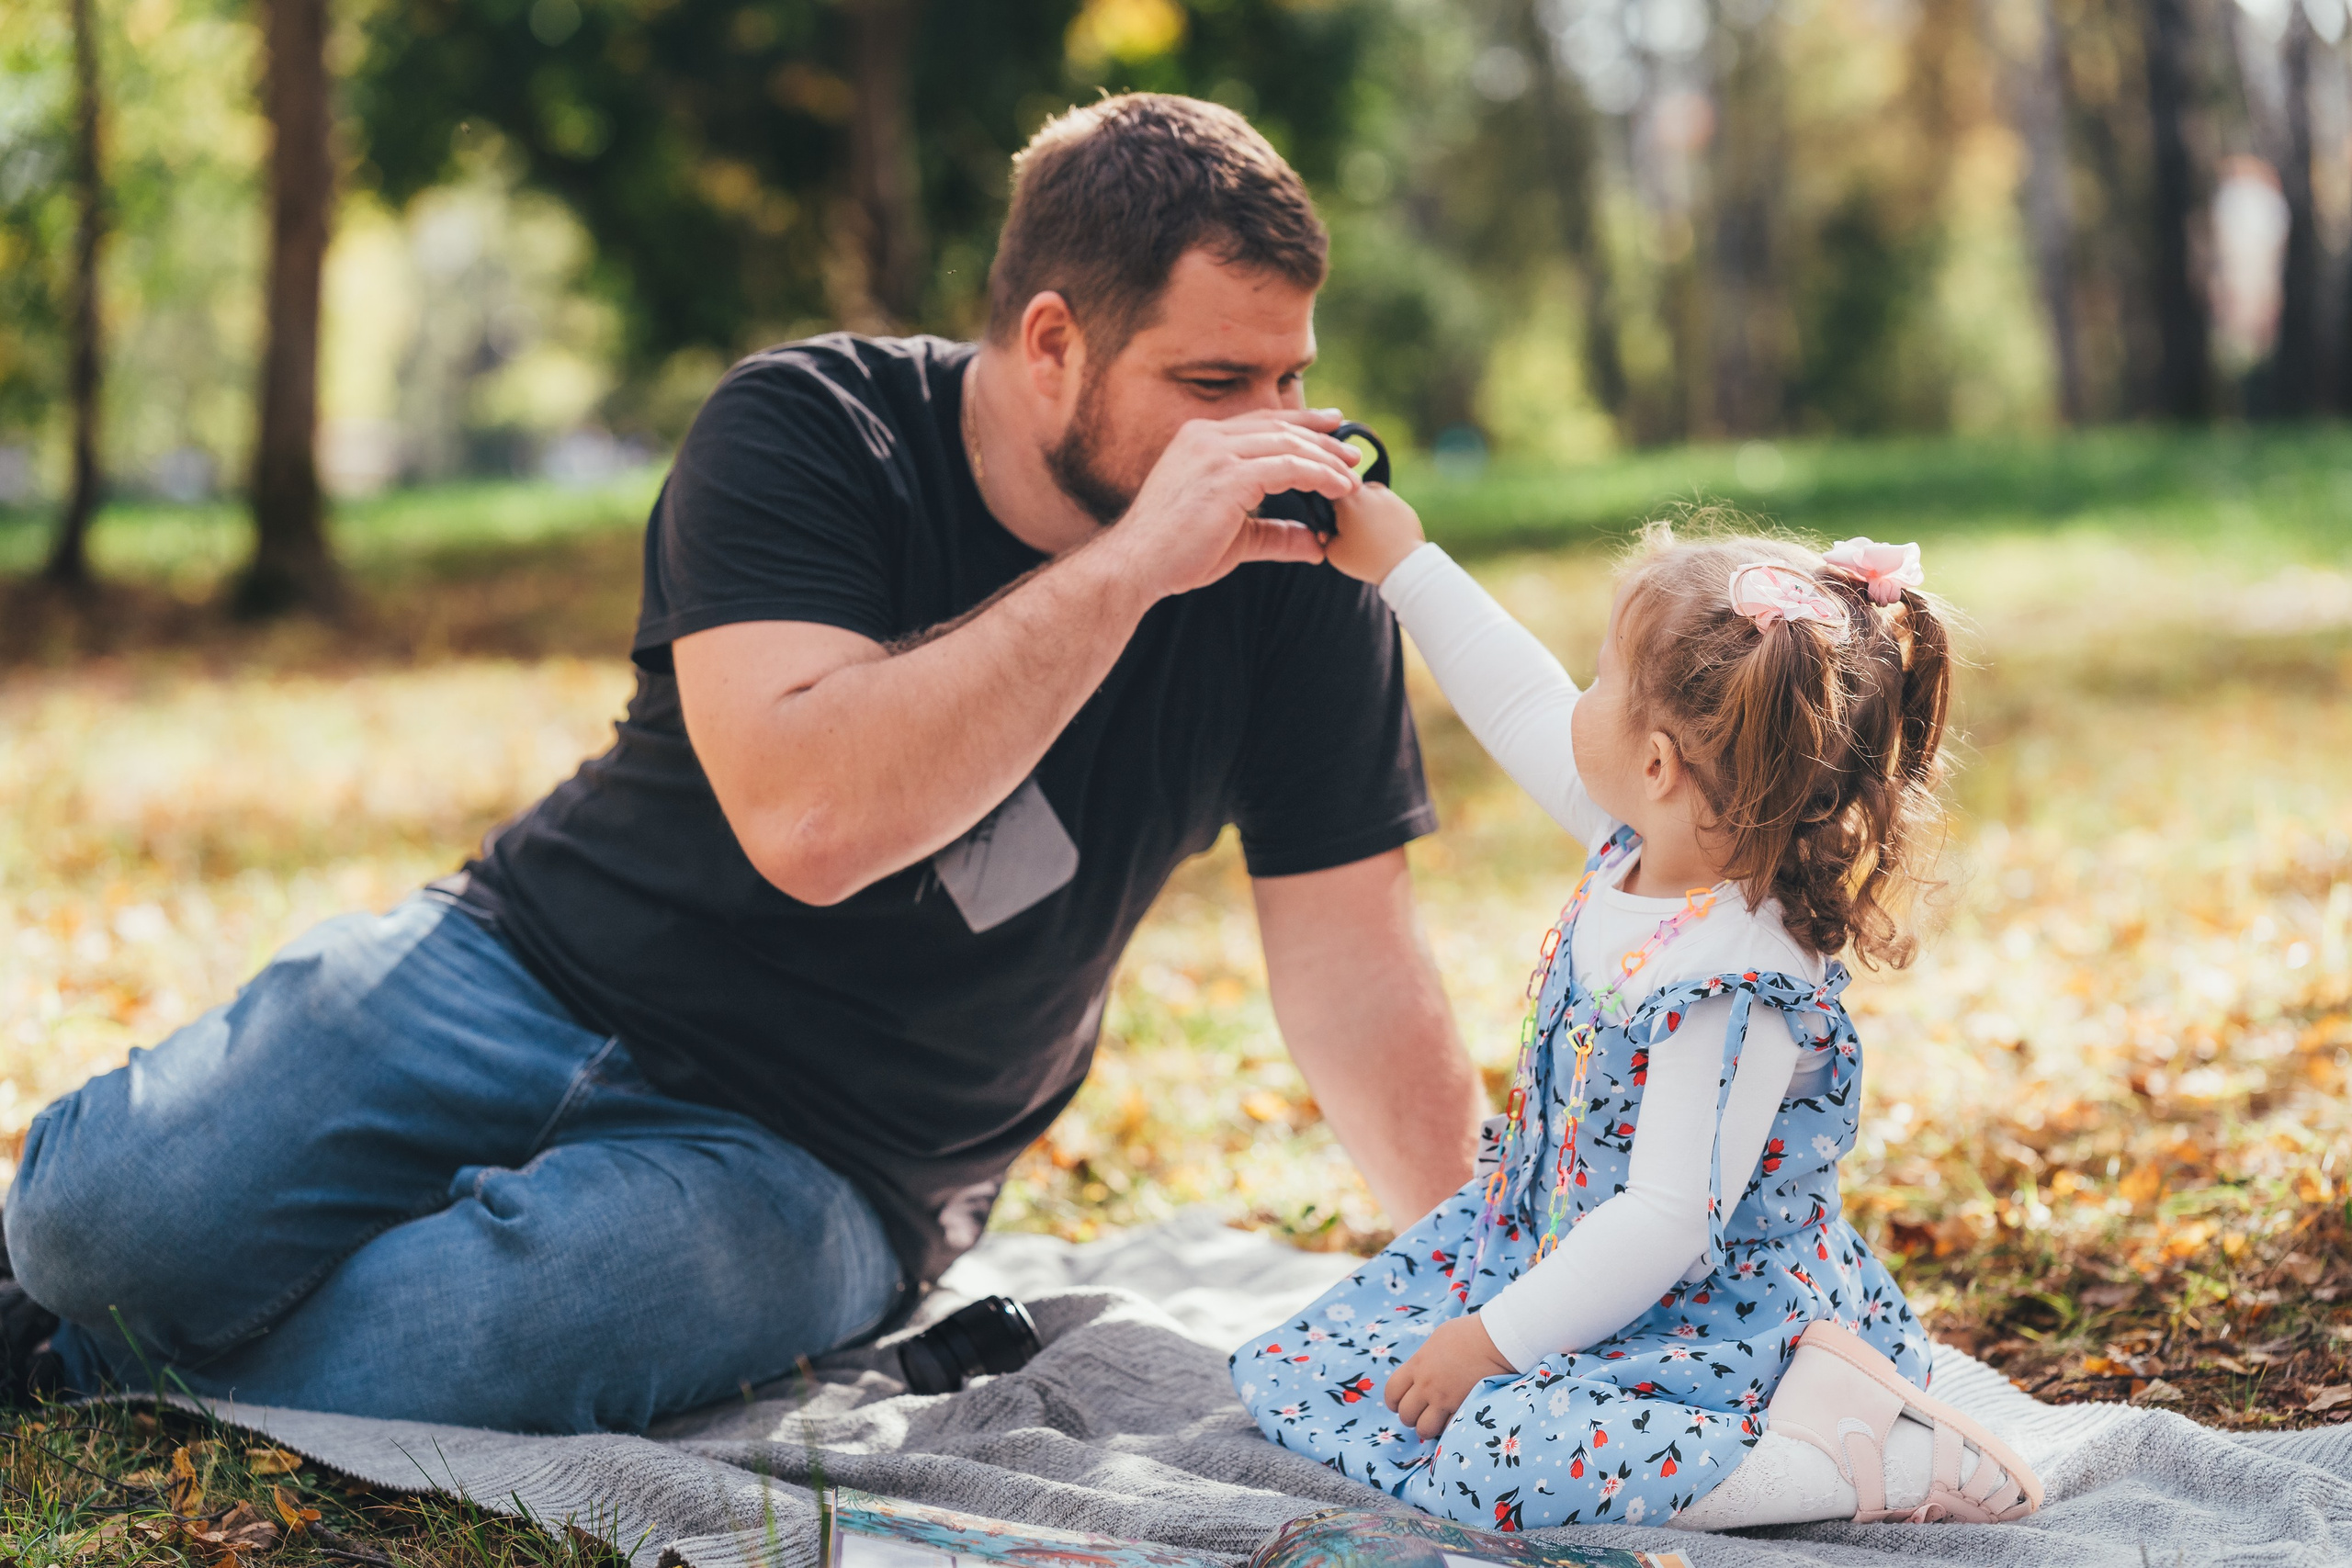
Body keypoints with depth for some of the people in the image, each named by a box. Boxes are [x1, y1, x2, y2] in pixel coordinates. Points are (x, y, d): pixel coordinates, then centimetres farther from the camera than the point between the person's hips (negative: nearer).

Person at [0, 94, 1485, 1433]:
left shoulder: (1294, 552, -6)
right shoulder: (806, 432, -12)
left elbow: (1354, 968, -3)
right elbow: (806, 818, -29)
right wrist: (1130, 562, -30)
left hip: (825, 1169, 0)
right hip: (534, 974, 0)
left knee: (400, 1355, -30)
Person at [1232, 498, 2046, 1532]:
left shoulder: (1737, 989, -31)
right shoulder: (1645, 844, -4)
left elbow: (1667, 1222, -29)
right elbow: (1529, 712, 13)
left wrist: (1490, 1339, -22)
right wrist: (1402, 565, 18)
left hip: (1701, 1312, -9)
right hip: (1541, 1239, 9)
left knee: (1495, 1460, -35)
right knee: (1286, 1377, 4)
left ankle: (1837, 1453, -19)